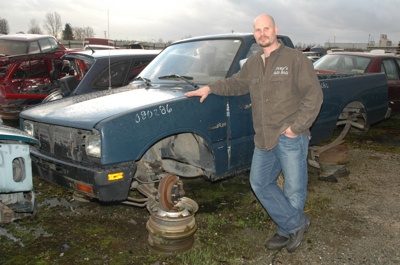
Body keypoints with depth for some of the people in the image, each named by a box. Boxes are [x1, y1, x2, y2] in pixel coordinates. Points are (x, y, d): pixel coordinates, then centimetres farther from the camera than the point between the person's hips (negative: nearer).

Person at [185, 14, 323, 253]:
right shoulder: (252, 64, 13)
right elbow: (236, 83, 28)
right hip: (264, 140, 7)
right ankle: (297, 223, 20)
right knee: (260, 183, 10)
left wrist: (296, 127, -15)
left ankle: (287, 229, 25)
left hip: (291, 138, -6)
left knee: (294, 190, 3)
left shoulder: (295, 59, -6)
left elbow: (314, 95, -10)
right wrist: (211, 88, 12)